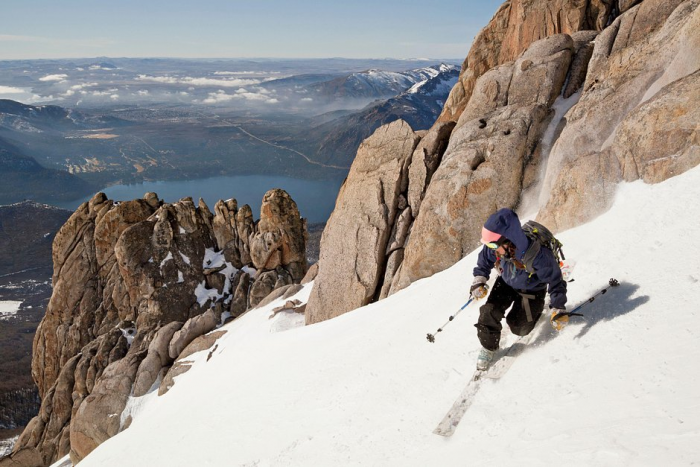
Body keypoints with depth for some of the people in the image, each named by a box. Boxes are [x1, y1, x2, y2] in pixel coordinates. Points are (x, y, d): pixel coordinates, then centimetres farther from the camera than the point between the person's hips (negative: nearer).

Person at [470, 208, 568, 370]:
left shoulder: (538, 256, -43)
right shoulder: (494, 248, -29)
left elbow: (554, 279, -26)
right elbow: (484, 261, -3)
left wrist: (558, 309, -21)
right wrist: (479, 280, -15)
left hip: (532, 289, -3)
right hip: (506, 283, 3)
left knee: (519, 328, -1)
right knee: (489, 312, -16)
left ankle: (535, 311, 32)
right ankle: (488, 347, 9)